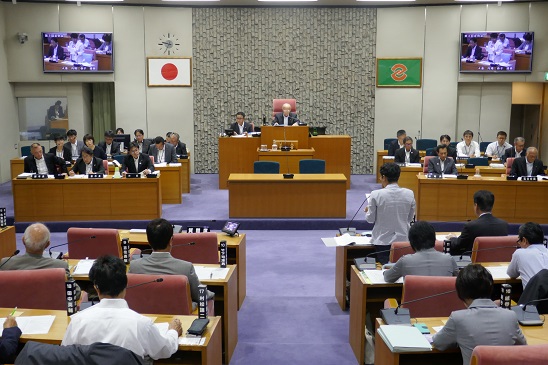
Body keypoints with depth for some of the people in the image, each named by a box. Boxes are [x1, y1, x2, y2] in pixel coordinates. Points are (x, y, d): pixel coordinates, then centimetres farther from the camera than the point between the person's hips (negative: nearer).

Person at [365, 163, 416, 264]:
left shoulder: (376, 195, -13)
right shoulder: (409, 194, -5)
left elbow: (370, 219, -4)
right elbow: (410, 218, 6)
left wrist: (368, 210, 18)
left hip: (382, 241, -2)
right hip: (403, 240, 2)